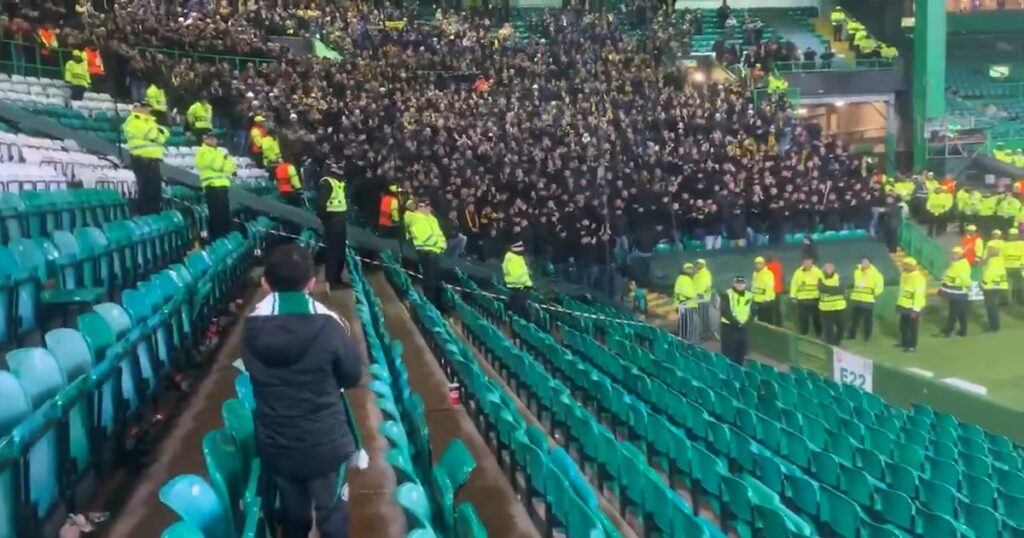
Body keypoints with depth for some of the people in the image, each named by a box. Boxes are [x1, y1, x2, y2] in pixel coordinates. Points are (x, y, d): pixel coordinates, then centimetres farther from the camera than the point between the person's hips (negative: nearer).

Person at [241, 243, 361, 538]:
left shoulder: (251, 329, -10)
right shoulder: (328, 326, -20)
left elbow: (255, 375, 6)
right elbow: (353, 376, -7)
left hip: (275, 443, 3)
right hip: (324, 442, -3)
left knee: (292, 509, 24)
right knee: (330, 508, 18)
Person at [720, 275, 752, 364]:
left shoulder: (749, 296, 10)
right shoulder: (727, 295, -6)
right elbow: (726, 312, -14)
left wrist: (745, 324, -8)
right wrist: (737, 323, -19)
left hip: (743, 329, 5)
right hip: (729, 328, -5)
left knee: (740, 355, 10)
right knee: (728, 354, -5)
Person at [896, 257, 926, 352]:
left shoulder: (918, 278, -20)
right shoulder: (904, 274, 7)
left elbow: (919, 294, -22)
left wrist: (915, 309, -23)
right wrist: (899, 303, 18)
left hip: (912, 307, -8)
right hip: (904, 305, 8)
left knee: (912, 327, 2)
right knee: (903, 326, 17)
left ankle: (912, 346, 11)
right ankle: (904, 342, 32)